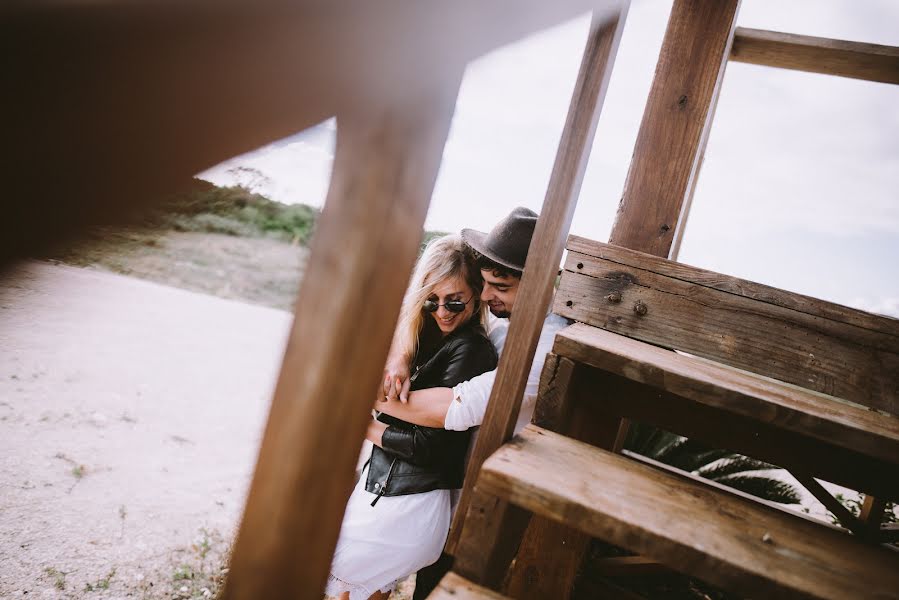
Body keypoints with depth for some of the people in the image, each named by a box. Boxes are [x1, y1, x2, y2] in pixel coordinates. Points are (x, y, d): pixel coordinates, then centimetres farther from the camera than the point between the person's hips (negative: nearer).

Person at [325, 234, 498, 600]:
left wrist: (370, 428, -4)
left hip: (412, 505, -8)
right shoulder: (429, 338, 8)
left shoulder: (470, 351, -18)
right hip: (384, 485, 8)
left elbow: (430, 446, -18)